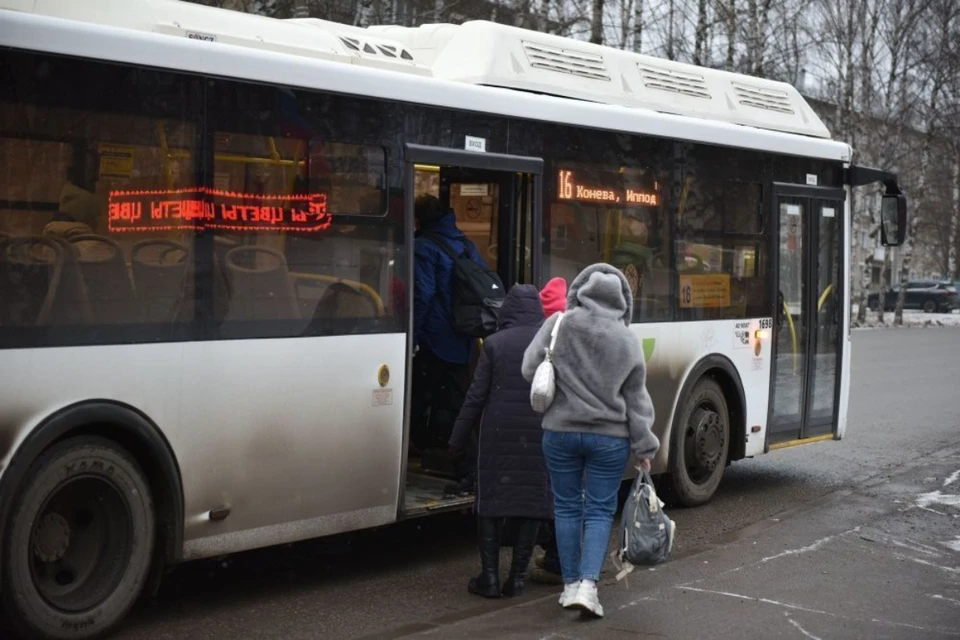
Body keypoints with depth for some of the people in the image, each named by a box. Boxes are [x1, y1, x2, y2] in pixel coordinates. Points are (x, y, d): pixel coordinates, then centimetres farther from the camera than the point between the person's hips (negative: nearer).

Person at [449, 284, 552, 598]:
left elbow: (477, 396, -5)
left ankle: (490, 576, 4)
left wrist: (458, 438, 2)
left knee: (490, 500, 7)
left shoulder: (494, 343, -4)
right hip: (539, 436, 2)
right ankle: (517, 576, 10)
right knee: (532, 499, 10)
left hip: (499, 434, -1)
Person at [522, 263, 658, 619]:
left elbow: (530, 369, -3)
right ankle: (588, 585, -5)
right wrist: (644, 445, 8)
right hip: (610, 438, 0)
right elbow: (636, 397, 1)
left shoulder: (558, 325, -7)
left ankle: (571, 586, 19)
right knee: (600, 511, 7)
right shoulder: (628, 340, -3)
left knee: (567, 507, 12)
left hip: (561, 432, 0)